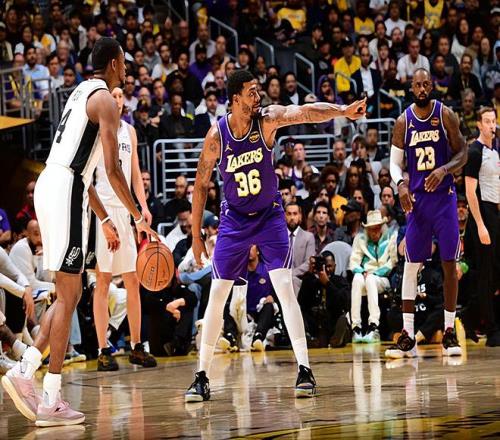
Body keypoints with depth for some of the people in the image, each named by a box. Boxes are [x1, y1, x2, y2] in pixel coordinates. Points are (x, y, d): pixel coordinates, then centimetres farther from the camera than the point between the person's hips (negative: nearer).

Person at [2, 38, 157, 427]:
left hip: (51, 186, 9)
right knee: (68, 295, -6)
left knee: (70, 292, 14)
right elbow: (112, 169, -15)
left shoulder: (82, 93, 23)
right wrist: (139, 216, -7)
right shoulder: (104, 99, -7)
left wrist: (105, 219, 29)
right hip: (65, 191, -9)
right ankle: (51, 401, -7)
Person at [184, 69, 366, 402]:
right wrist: (196, 235, -2)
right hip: (234, 219, 1)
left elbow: (305, 112, -34)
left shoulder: (268, 119, -15)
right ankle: (202, 377, 7)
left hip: (270, 215, -1)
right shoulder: (216, 136, -14)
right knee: (217, 295, 0)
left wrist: (342, 111, -52)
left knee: (285, 288, -13)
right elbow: (202, 185, -4)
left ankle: (305, 370, -12)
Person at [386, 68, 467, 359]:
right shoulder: (403, 122, 2)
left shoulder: (446, 116, -2)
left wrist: (444, 170, -18)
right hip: (416, 199, 1)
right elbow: (395, 162, 6)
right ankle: (408, 337, 2)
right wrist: (401, 184, -13)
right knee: (411, 266, 0)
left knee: (449, 263, 0)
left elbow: (463, 154, 0)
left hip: (444, 196, -1)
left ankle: (450, 332, 8)